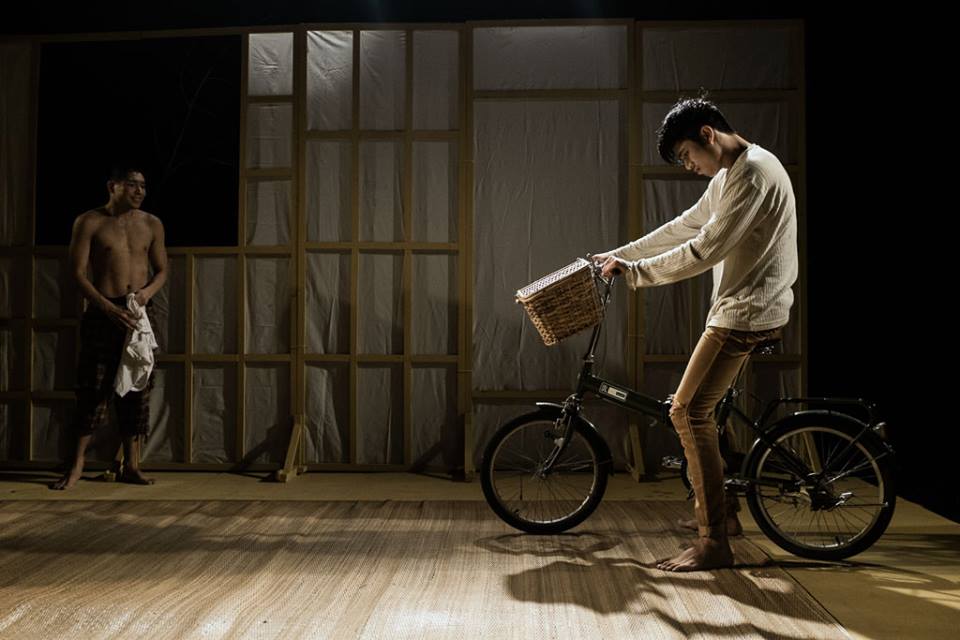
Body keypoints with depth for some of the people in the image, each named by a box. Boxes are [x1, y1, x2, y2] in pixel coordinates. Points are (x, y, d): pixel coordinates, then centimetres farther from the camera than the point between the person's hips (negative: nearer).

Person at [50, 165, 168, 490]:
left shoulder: (152, 224, 10)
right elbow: (78, 273, -6)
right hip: (102, 313, -3)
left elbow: (162, 270, 14)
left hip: (140, 313, 3)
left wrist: (148, 291, -9)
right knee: (94, 388, -3)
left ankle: (131, 466, 12)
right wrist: (110, 308, -17)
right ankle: (77, 465, 7)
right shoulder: (89, 223, -1)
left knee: (137, 389, 4)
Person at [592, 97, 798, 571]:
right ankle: (724, 510, 29)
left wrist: (635, 272, -16)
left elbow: (704, 250, -23)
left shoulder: (753, 171, -18)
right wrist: (620, 254, 18)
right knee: (699, 409, 17)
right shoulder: (730, 174, 15)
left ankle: (714, 543, -9)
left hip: (747, 313, -11)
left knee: (688, 412, -13)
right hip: (738, 309, 11)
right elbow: (684, 228, 21)